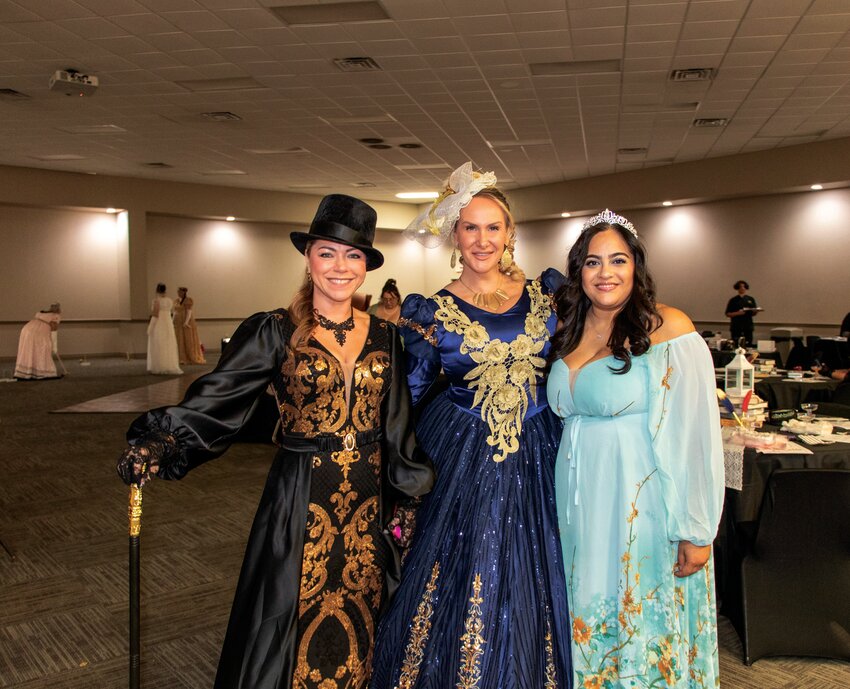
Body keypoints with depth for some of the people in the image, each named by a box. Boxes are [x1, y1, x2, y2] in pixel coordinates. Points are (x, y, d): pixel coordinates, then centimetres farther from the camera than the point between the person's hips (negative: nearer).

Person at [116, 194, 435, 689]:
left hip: (370, 508, 3)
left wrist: (407, 506, 8)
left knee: (361, 626, 16)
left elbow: (399, 431, 8)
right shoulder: (275, 332, -6)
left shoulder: (384, 337, 4)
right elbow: (214, 404, -14)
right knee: (294, 626, 9)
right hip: (301, 504, -3)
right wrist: (157, 447, -30)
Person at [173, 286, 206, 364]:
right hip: (178, 324, 7)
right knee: (180, 342, 4)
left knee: (189, 341, -4)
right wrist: (173, 322, 10)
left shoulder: (189, 300, -11)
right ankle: (182, 359, 6)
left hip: (187, 323, -7)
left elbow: (189, 311, -18)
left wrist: (186, 322, -26)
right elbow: (175, 312, 15)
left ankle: (192, 359, 1)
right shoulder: (176, 300, 11)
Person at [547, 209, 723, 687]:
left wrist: (697, 531, -15)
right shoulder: (567, 334, 5)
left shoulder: (668, 329, -13)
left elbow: (698, 435, -15)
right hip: (579, 503, 6)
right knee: (586, 625, 19)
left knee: (642, 630, 10)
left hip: (641, 504, -5)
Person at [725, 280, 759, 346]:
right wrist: (737, 313, -17)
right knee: (736, 345, -6)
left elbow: (754, 313, 15)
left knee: (748, 345, 1)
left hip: (748, 326, 3)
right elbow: (728, 314, -1)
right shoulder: (733, 300, 2)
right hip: (736, 327, -3)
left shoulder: (751, 299, 12)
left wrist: (755, 311, -8)